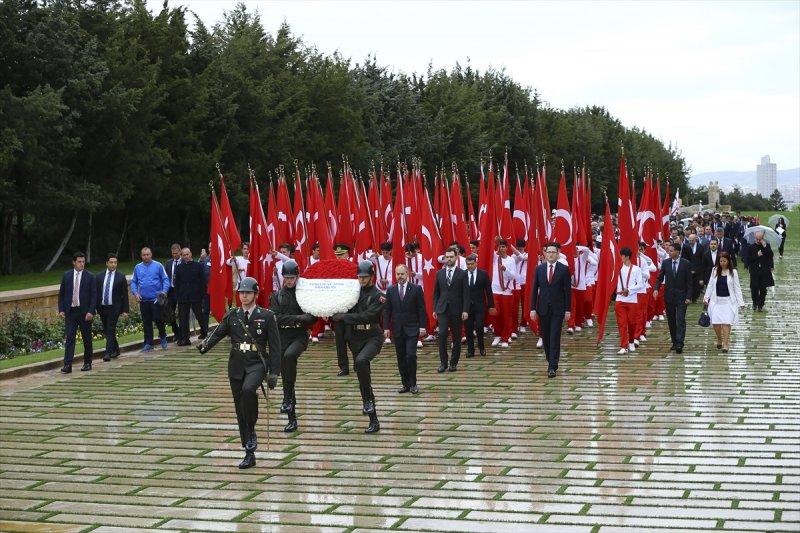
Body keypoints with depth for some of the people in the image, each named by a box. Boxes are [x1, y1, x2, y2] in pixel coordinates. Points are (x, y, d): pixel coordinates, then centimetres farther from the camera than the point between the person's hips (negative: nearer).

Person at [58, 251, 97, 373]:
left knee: (87, 339, 8)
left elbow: (94, 295, -4)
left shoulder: (90, 276, -1)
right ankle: (67, 365, -8)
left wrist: (91, 312, -12)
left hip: (84, 312, -1)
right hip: (70, 311, 1)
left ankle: (87, 363, 20)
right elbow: (61, 294, 9)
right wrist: (61, 309, -1)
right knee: (69, 338, -5)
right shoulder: (66, 275, 6)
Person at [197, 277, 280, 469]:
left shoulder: (267, 316, 0)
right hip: (236, 366, 4)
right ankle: (249, 454, 16)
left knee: (248, 389, -34)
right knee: (240, 411, 6)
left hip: (257, 364, -4)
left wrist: (273, 373, -6)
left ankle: (251, 432, -14)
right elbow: (217, 333, -3)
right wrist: (204, 345, -25)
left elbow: (274, 346, -1)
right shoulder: (231, 316, 8)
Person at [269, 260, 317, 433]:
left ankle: (288, 398, -25)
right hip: (282, 337, 3)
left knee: (289, 355, -35)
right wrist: (298, 318, -18)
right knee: (285, 377, 5)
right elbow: (276, 318, -7)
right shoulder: (276, 296, 7)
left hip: (300, 336, -3)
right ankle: (292, 419, 17)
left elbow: (313, 317, 1)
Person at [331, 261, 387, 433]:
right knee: (363, 376, 7)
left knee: (361, 361, -34)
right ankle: (373, 421, 14)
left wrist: (343, 317, -20)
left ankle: (368, 400, -21)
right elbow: (344, 312, 10)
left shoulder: (378, 296, -8)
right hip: (355, 339, 5)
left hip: (373, 337, -5)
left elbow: (366, 316, -20)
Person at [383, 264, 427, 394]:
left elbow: (421, 309, -1)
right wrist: (386, 327, 0)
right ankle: (406, 384, 13)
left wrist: (422, 326, -7)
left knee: (411, 355, -12)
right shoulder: (391, 290, 6)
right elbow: (387, 310, 8)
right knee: (401, 358, 6)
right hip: (397, 330, 3)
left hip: (412, 329, -3)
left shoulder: (416, 289, -1)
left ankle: (413, 384, 1)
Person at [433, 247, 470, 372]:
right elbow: (436, 293, 12)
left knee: (456, 337, 4)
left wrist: (465, 310, -10)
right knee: (442, 334, -11)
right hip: (442, 309, 1)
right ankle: (443, 362, -3)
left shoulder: (462, 274, -1)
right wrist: (434, 309, 7)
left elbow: (466, 294, -3)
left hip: (457, 309, -1)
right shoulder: (439, 273, 8)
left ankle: (454, 363, 13)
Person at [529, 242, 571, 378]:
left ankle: (552, 367, -7)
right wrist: (533, 308, 0)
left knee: (555, 337, -7)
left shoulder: (564, 269, -3)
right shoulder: (539, 269, 5)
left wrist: (567, 310, -5)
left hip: (558, 309, -3)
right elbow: (534, 289, 5)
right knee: (545, 337, 10)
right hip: (543, 309, 3)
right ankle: (551, 361, 27)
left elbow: (567, 290, -2)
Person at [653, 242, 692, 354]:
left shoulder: (686, 264, -4)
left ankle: (679, 344, -16)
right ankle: (674, 343, 17)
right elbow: (660, 277, 7)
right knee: (671, 321, 8)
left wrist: (688, 297, -8)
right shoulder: (665, 263, 4)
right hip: (669, 296, 3)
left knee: (681, 321, -10)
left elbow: (689, 281, -2)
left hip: (681, 296, -3)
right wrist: (656, 288, -12)